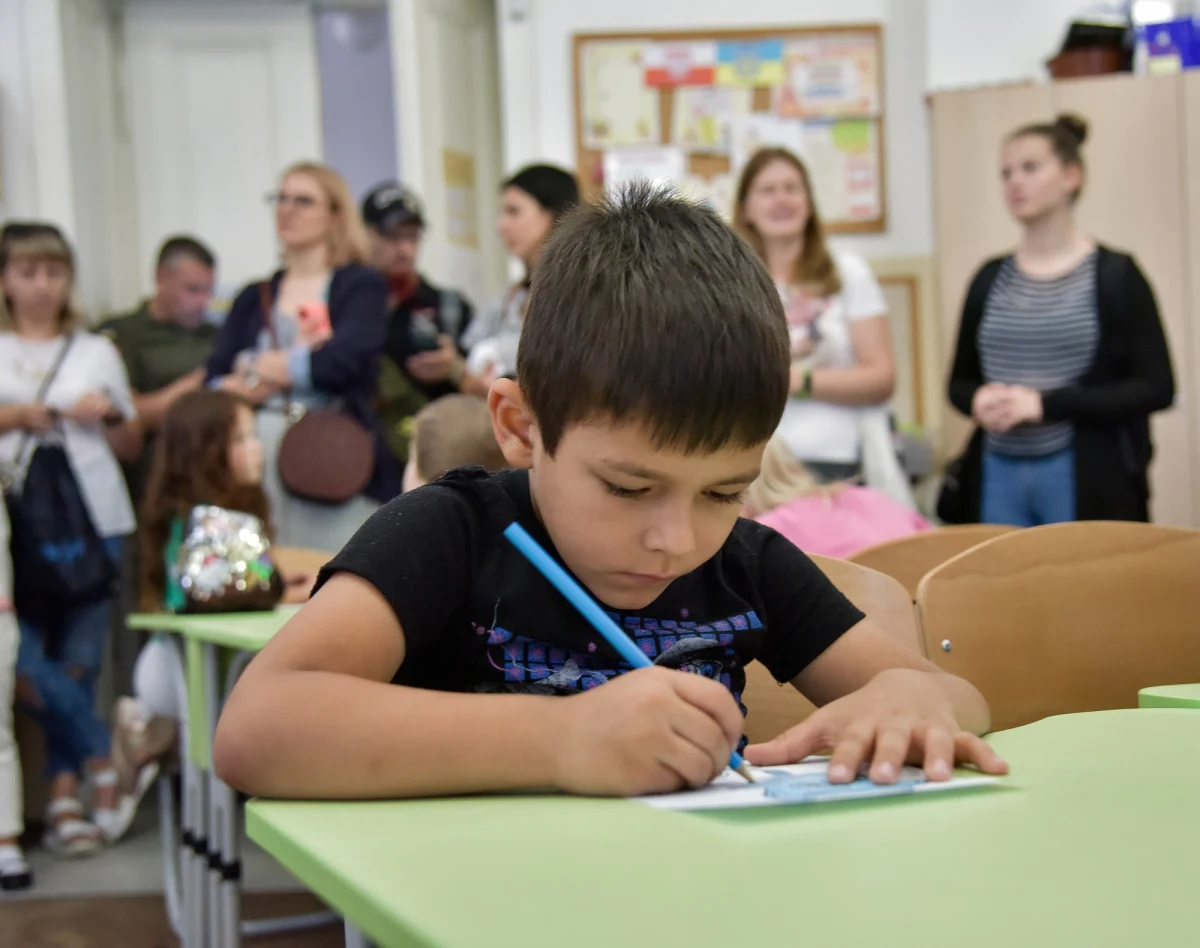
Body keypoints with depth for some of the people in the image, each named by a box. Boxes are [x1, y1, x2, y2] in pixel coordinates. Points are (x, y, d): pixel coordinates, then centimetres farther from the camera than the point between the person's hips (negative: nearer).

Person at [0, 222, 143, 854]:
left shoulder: (97, 351, 15)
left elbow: (133, 445, 20)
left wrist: (110, 414, 1)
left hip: (94, 521, 1)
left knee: (78, 664, -1)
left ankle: (65, 796, 6)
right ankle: (104, 765, 0)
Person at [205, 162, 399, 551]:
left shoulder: (362, 285, 6)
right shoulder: (254, 299, 18)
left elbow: (344, 360, -10)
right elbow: (214, 380, 9)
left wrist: (259, 368, 3)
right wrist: (300, 362, -7)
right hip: (257, 465, 4)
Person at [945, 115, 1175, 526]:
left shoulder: (1115, 274, -2)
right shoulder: (990, 278, 10)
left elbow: (1156, 387, -7)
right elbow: (960, 381, 17)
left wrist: (1045, 403, -16)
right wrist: (979, 400, -8)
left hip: (1086, 480, -3)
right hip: (997, 476, 3)